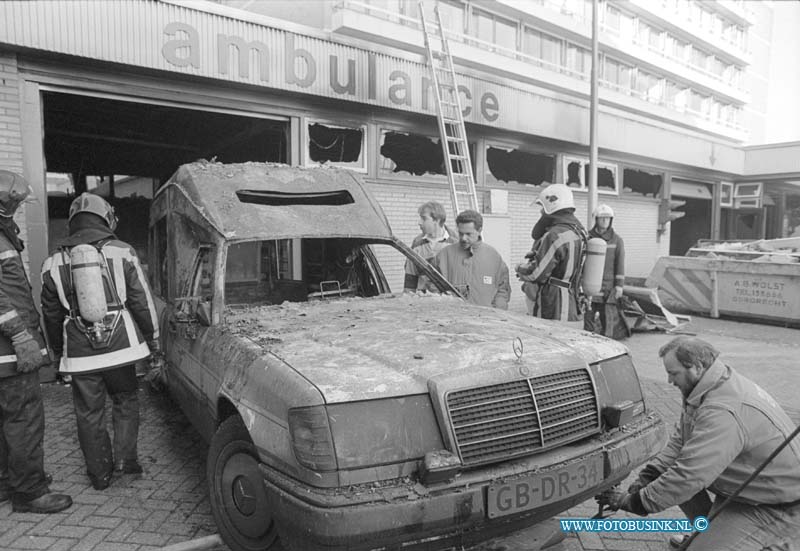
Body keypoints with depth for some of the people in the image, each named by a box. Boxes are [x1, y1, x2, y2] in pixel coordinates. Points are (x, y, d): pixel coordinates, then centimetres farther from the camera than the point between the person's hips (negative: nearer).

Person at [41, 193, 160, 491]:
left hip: (79, 354, 2)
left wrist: (59, 351, 24)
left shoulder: (54, 263, 5)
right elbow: (142, 302, -2)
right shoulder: (123, 253, -3)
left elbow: (51, 315, 12)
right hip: (121, 346, -1)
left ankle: (100, 474, 22)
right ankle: (125, 457, 13)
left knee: (89, 413, 13)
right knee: (126, 400, 19)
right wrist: (153, 340, 8)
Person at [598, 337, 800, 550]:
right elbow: (680, 440, 4)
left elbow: (690, 476, -32)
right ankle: (711, 532, 22)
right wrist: (647, 477, -8)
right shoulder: (711, 387, -2)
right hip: (746, 484, 9)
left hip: (780, 508, -9)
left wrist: (634, 502, -22)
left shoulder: (724, 411, -33)